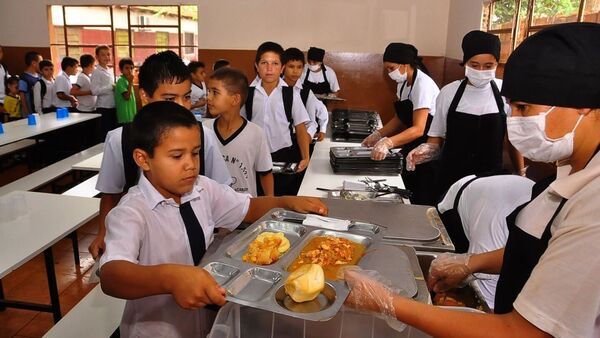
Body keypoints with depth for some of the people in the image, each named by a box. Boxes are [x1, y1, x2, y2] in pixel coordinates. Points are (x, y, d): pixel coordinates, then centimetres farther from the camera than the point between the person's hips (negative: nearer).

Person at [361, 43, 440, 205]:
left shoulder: (422, 84, -22)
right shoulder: (403, 83, 5)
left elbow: (418, 129, -30)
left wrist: (388, 142, -41)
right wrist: (378, 135, -2)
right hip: (412, 147, 8)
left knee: (423, 201, -5)